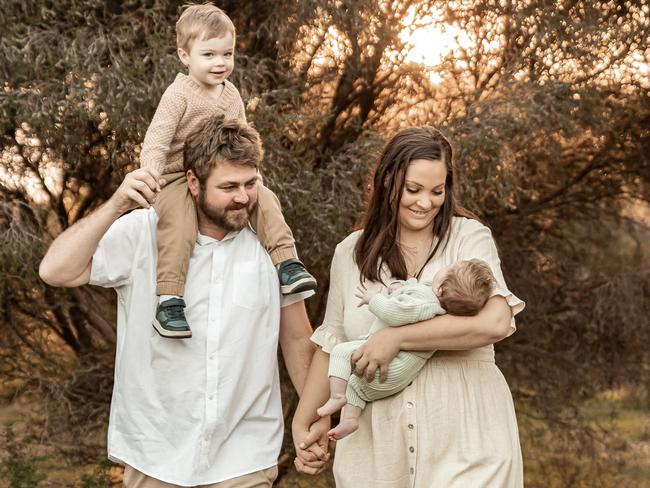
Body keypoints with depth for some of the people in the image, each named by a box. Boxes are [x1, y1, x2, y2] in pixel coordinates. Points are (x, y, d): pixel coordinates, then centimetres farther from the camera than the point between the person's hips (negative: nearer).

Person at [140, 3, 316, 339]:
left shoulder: (231, 94, 10)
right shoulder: (179, 95, -12)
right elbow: (156, 142, -18)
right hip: (178, 178, -6)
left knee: (265, 199, -9)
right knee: (178, 226, -31)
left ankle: (286, 263, -5)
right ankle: (169, 301, -30)